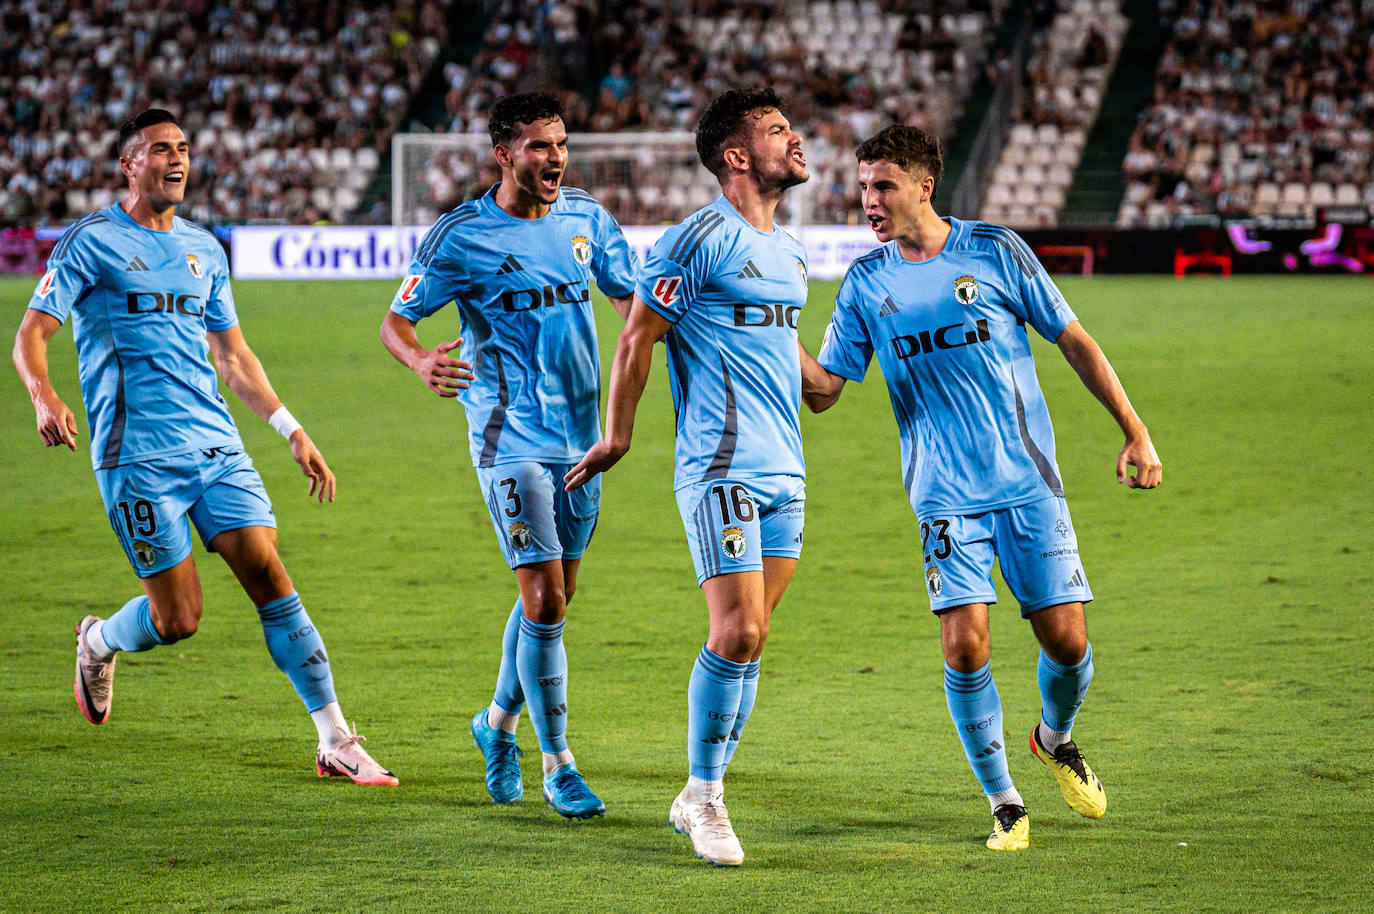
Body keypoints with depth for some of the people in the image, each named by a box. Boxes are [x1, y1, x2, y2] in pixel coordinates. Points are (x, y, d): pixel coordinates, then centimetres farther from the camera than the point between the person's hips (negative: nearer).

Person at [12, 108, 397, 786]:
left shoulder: (204, 250, 16)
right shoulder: (92, 242, -2)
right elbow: (31, 332, -5)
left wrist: (291, 430, 18)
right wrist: (43, 395, -26)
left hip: (218, 448, 5)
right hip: (138, 458, -5)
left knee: (271, 580, -6)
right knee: (178, 617, -6)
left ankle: (336, 742, -4)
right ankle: (99, 643, 28)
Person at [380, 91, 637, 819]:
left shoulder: (584, 217, 5)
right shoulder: (461, 237, -9)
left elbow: (631, 297, 17)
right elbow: (396, 320, -4)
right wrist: (421, 362, -25)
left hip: (581, 433, 5)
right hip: (512, 438, -5)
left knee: (552, 597, 13)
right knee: (544, 600, -11)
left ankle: (499, 720, 35)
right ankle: (555, 764, -1)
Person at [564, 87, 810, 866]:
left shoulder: (792, 251, 16)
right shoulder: (700, 241, -9)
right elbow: (639, 336, -5)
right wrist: (617, 437, -2)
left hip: (785, 473, 8)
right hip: (723, 469, -8)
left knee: (750, 639, 6)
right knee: (737, 631, -14)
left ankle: (701, 796, 16)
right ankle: (704, 796, 0)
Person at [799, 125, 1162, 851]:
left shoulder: (995, 250, -1)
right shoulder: (866, 283, 4)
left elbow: (1074, 341, 5)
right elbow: (823, 389, 3)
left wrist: (1135, 432, 1)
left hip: (1029, 483, 0)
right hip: (946, 497, 1)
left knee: (1066, 638, -3)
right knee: (964, 643, -13)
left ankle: (1056, 737, 31)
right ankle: (1002, 801, 4)